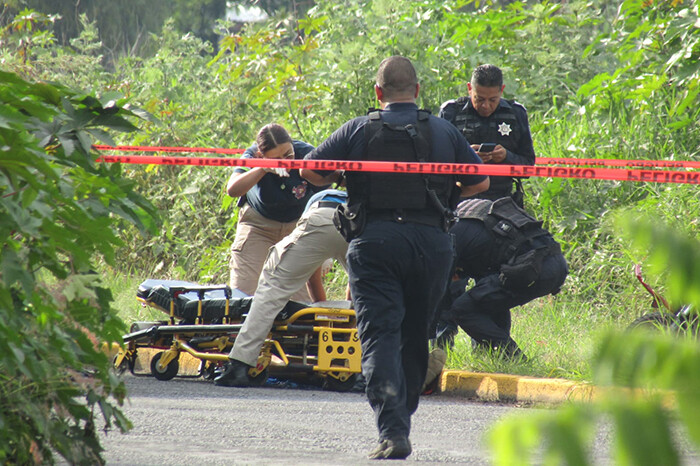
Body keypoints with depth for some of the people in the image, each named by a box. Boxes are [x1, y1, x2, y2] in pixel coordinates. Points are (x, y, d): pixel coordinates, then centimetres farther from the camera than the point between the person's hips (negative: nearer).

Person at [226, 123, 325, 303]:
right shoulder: (253, 156, -25)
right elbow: (232, 189, -43)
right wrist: (264, 169, -56)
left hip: (298, 224, 0)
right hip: (258, 222, 0)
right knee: (243, 291, -11)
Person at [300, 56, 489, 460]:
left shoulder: (358, 131, 4)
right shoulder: (444, 131, 8)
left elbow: (310, 171, 4)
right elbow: (480, 182, 15)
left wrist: (340, 181, 24)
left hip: (374, 241, -2)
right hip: (431, 241, 2)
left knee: (380, 336, -6)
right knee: (416, 336, 17)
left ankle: (392, 431, -21)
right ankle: (402, 417, 26)